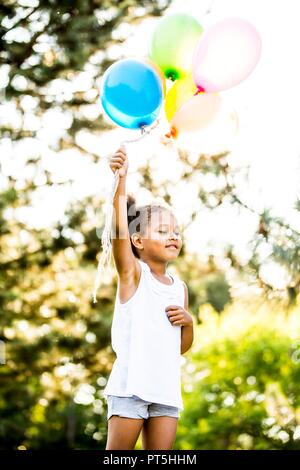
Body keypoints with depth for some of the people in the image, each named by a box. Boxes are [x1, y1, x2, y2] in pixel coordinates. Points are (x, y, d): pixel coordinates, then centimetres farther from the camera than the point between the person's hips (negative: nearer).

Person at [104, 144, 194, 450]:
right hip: (130, 385, -5)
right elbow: (119, 230, -21)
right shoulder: (133, 272, -1)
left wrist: (188, 322, -1)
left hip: (167, 388, 5)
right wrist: (120, 180, -34)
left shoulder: (180, 286, 14)